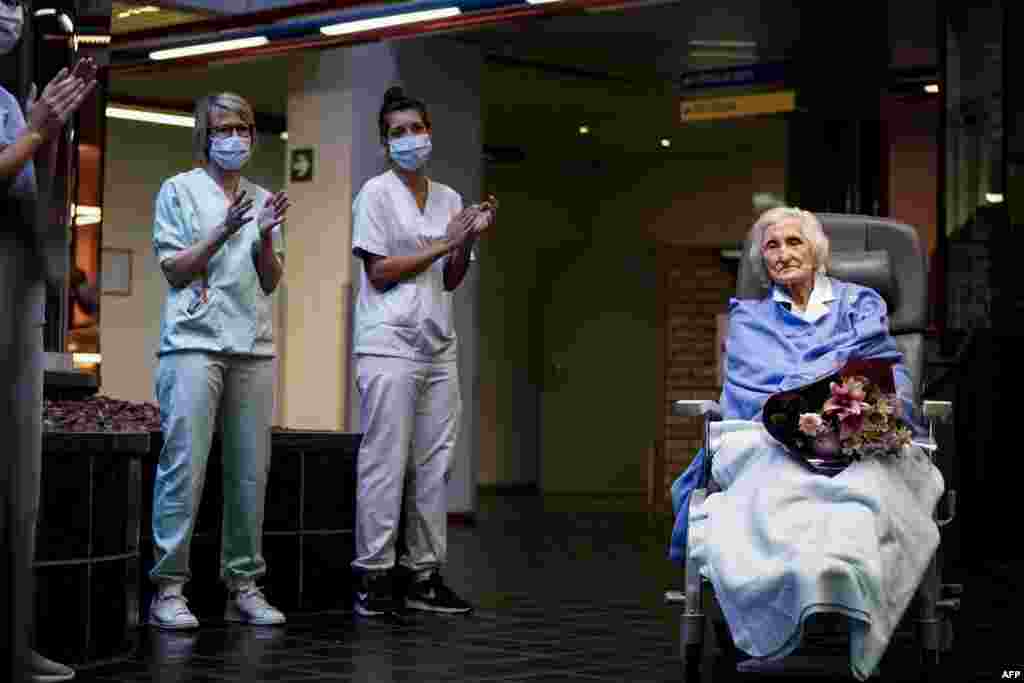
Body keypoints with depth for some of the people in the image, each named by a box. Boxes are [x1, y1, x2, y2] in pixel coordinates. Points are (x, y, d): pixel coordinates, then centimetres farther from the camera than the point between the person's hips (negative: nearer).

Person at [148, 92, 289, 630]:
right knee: (185, 466, -11)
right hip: (194, 343, -5)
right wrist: (224, 232, -13)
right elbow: (174, 270, -1)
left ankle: (243, 585, 9)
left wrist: (266, 236, -4)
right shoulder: (180, 190, 6)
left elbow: (270, 282, 14)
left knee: (250, 472, 3)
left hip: (253, 347, 5)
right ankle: (169, 588, -7)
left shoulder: (261, 198, 18)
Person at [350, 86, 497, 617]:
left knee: (434, 463, 4)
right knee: (386, 461, -7)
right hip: (389, 345, -6)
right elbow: (379, 272, -8)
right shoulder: (376, 193, -1)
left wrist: (470, 238, 0)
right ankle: (373, 574, -3)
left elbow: (450, 281, 16)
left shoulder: (449, 198, 15)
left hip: (438, 347, 6)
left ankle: (423, 573, 10)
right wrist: (442, 243, -10)